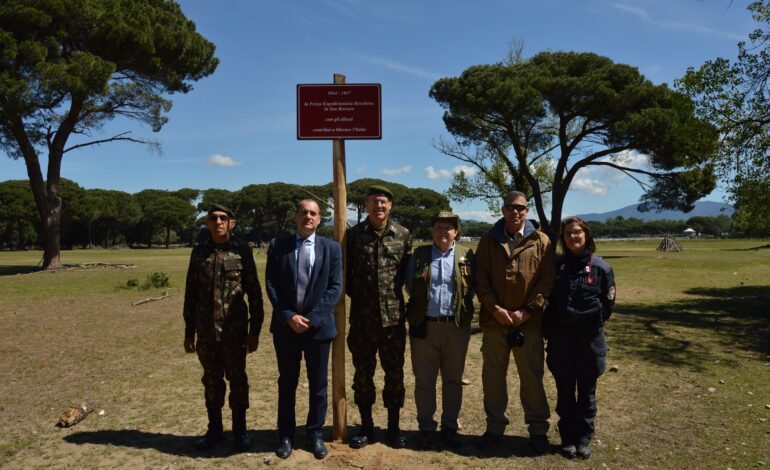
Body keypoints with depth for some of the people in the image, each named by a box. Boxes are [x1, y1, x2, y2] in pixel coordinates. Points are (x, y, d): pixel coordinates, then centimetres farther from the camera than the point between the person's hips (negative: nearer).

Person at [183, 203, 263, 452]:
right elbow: (191, 293, 9)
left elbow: (254, 292, -3)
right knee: (211, 381, 13)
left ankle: (239, 430, 23)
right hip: (206, 331, 3)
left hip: (234, 329, -3)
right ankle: (215, 429, 28)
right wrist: (189, 331, 8)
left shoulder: (242, 250, -4)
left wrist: (255, 330, -5)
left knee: (237, 380, 8)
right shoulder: (199, 252, 5)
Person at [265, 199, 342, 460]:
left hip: (319, 326, 0)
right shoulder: (277, 246, 2)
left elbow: (335, 287, -5)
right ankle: (286, 435, 27)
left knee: (318, 385, 11)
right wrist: (288, 316, -13)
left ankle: (315, 435, 27)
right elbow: (271, 285, -2)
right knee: (286, 383, 13)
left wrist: (312, 318, -14)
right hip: (286, 325, 0)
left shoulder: (332, 248, 1)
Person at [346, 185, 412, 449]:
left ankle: (394, 426, 25)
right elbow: (345, 271, 7)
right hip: (362, 316, 0)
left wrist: (394, 290, 6)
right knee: (363, 372, 9)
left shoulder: (402, 235, 1)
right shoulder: (353, 234, -1)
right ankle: (366, 426, 25)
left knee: (394, 372, 8)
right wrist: (355, 294, 4)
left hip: (393, 315, 0)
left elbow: (408, 269, 11)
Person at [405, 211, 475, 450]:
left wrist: (462, 310, 3)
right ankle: (426, 428, 19)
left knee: (453, 380, 11)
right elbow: (410, 287, 10)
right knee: (424, 380, 6)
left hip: (457, 327, 0)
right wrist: (416, 311, 6)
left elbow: (472, 289, 8)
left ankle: (450, 427, 24)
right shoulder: (418, 256, 3)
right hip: (424, 326, 0)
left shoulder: (467, 257, 2)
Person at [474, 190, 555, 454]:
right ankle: (494, 427, 26)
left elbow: (547, 279, -3)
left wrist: (527, 311, -10)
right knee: (493, 376, 10)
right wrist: (495, 309, -10)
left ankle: (538, 430, 23)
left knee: (532, 377, 7)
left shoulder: (541, 241, 2)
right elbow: (481, 278, 1)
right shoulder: (489, 241, 5)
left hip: (529, 322, -1)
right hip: (494, 320, 2)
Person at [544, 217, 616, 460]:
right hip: (560, 339, 1)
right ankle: (568, 438, 23)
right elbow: (547, 297, 7)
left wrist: (591, 325, 3)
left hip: (589, 339, -1)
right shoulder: (556, 265, 0)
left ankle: (583, 439, 23)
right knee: (565, 392, 10)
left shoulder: (601, 267, -4)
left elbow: (608, 304, 2)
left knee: (587, 392, 10)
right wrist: (551, 328, 3)